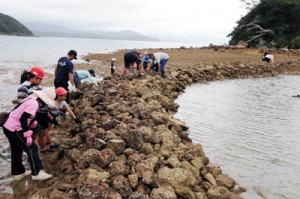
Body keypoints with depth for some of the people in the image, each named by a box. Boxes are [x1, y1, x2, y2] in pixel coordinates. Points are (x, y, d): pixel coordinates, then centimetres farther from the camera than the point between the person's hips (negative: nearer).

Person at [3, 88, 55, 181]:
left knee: (17, 150, 21)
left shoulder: (30, 99, 10)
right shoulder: (34, 103, -19)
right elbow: (23, 119, -25)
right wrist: (27, 135, -20)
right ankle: (37, 173, 6)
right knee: (32, 148, -1)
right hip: (15, 130, -10)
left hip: (8, 127, 10)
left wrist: (34, 125, 31)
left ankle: (18, 172, 35)